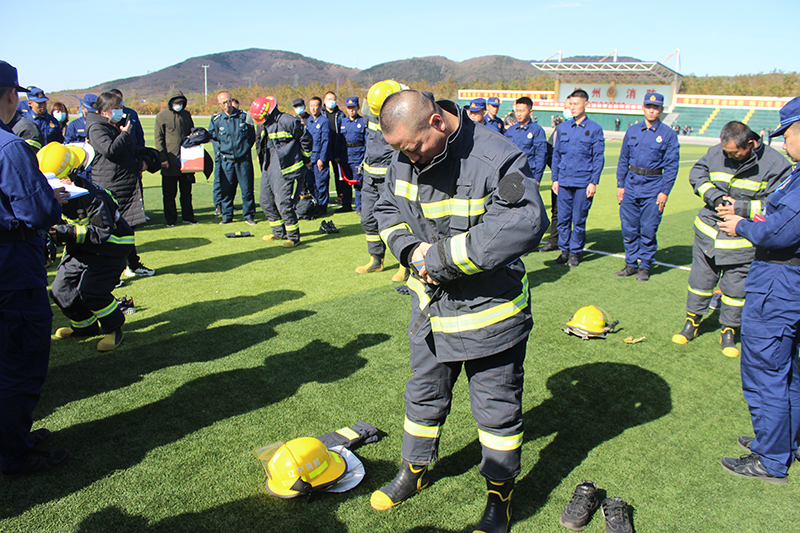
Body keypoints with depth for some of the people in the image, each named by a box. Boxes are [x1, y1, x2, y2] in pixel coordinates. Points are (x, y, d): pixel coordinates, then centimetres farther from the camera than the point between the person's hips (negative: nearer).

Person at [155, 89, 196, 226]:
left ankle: (188, 217, 21)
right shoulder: (162, 116, -2)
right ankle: (171, 219, 10)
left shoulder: (186, 115, 11)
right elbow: (159, 139, -4)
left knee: (186, 191, 12)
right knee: (169, 193, 2)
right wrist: (163, 158, -12)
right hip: (170, 162, -4)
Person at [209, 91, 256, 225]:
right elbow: (213, 138, 12)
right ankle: (227, 215, 17)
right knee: (226, 190, 3)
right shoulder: (216, 120, 5)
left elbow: (252, 136, 11)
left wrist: (244, 148, 4)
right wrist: (220, 152, 1)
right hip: (226, 160, 1)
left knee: (247, 188, 0)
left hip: (244, 159, -1)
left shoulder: (244, 116, 4)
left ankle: (249, 215, 12)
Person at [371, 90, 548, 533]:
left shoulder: (495, 158, -24)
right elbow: (388, 209, 11)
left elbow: (524, 225, -34)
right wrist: (409, 248, -12)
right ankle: (414, 472, 47)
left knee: (497, 409, 11)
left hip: (490, 311, -6)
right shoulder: (405, 157, -3)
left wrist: (442, 256, -29)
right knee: (423, 396, 23)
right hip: (430, 308, 6)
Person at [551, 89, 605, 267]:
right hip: (564, 182, 3)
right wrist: (555, 179, 9)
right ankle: (564, 250, 17)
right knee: (563, 218, 4)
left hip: (583, 183, -3)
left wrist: (594, 182, -7)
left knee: (579, 220, 2)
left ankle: (575, 252, 15)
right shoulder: (562, 127, 10)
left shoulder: (594, 129, 0)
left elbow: (598, 157, -1)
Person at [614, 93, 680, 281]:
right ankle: (631, 264, 20)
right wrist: (620, 185, 6)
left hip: (653, 188, -3)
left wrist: (665, 191, -9)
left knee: (648, 230, 0)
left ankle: (645, 266, 14)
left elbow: (671, 166, -2)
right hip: (631, 185, 3)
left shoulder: (668, 134, 0)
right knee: (629, 229, 6)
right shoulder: (632, 131, 9)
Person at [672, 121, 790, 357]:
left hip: (744, 241, -3)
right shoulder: (716, 152, -4)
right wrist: (715, 197, -10)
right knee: (700, 279, 13)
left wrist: (741, 209, -23)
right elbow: (697, 174, 7)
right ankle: (692, 323, 31)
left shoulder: (775, 165, -13)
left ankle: (728, 331, 25)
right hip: (708, 232, 3)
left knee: (736, 288, 6)